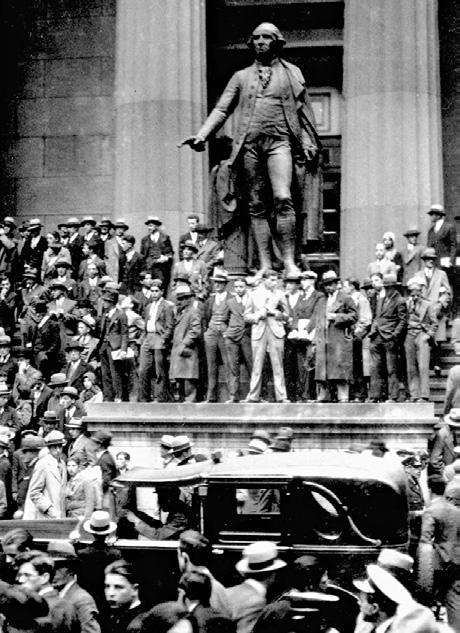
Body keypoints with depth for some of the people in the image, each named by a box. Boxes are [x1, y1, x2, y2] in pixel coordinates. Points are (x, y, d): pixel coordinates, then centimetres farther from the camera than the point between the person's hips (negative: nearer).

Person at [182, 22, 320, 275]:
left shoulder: (292, 73, 15)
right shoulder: (241, 77, 19)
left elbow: (304, 112, 14)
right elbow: (221, 110, 13)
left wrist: (309, 145, 4)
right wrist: (201, 136, -1)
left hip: (279, 141, -2)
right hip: (249, 144, 2)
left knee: (283, 199, -19)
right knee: (256, 206, -1)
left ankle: (289, 262, -18)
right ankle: (265, 266, 0)